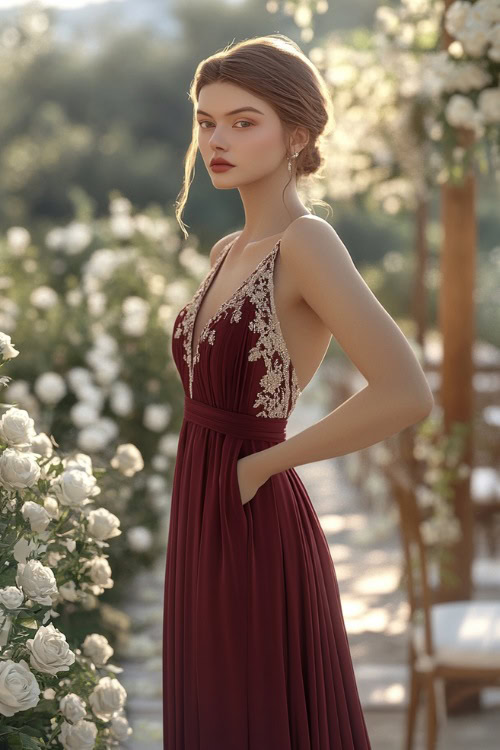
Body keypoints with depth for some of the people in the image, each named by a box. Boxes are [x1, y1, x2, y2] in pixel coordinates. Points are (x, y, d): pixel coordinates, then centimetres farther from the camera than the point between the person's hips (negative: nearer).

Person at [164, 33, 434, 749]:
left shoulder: (307, 241, -16)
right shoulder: (228, 252, 9)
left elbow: (407, 393, -29)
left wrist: (261, 463, -18)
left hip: (257, 531, -8)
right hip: (201, 528, 8)